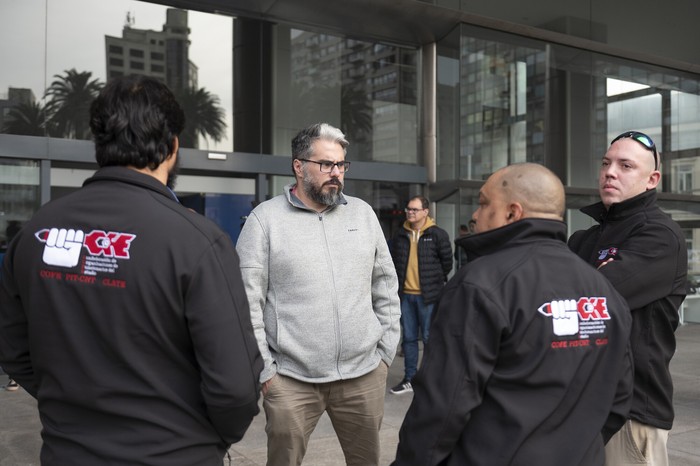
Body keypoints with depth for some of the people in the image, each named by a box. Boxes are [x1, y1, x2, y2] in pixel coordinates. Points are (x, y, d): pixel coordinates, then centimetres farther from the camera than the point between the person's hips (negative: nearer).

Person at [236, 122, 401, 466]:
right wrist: (264, 370, -7)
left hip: (364, 375, 3)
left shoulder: (363, 213, 8)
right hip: (290, 378, -3)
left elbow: (386, 289, 12)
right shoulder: (265, 219, -4)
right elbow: (248, 303, -5)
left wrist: (385, 352, 8)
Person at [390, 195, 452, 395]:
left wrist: (435, 282, 5)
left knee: (429, 338, 0)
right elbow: (394, 261, 18)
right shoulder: (401, 235, 8)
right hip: (405, 294, 5)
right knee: (409, 338, 11)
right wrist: (400, 282, 12)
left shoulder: (438, 235, -6)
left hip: (428, 296, -5)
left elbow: (447, 262, -1)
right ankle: (409, 379, 21)